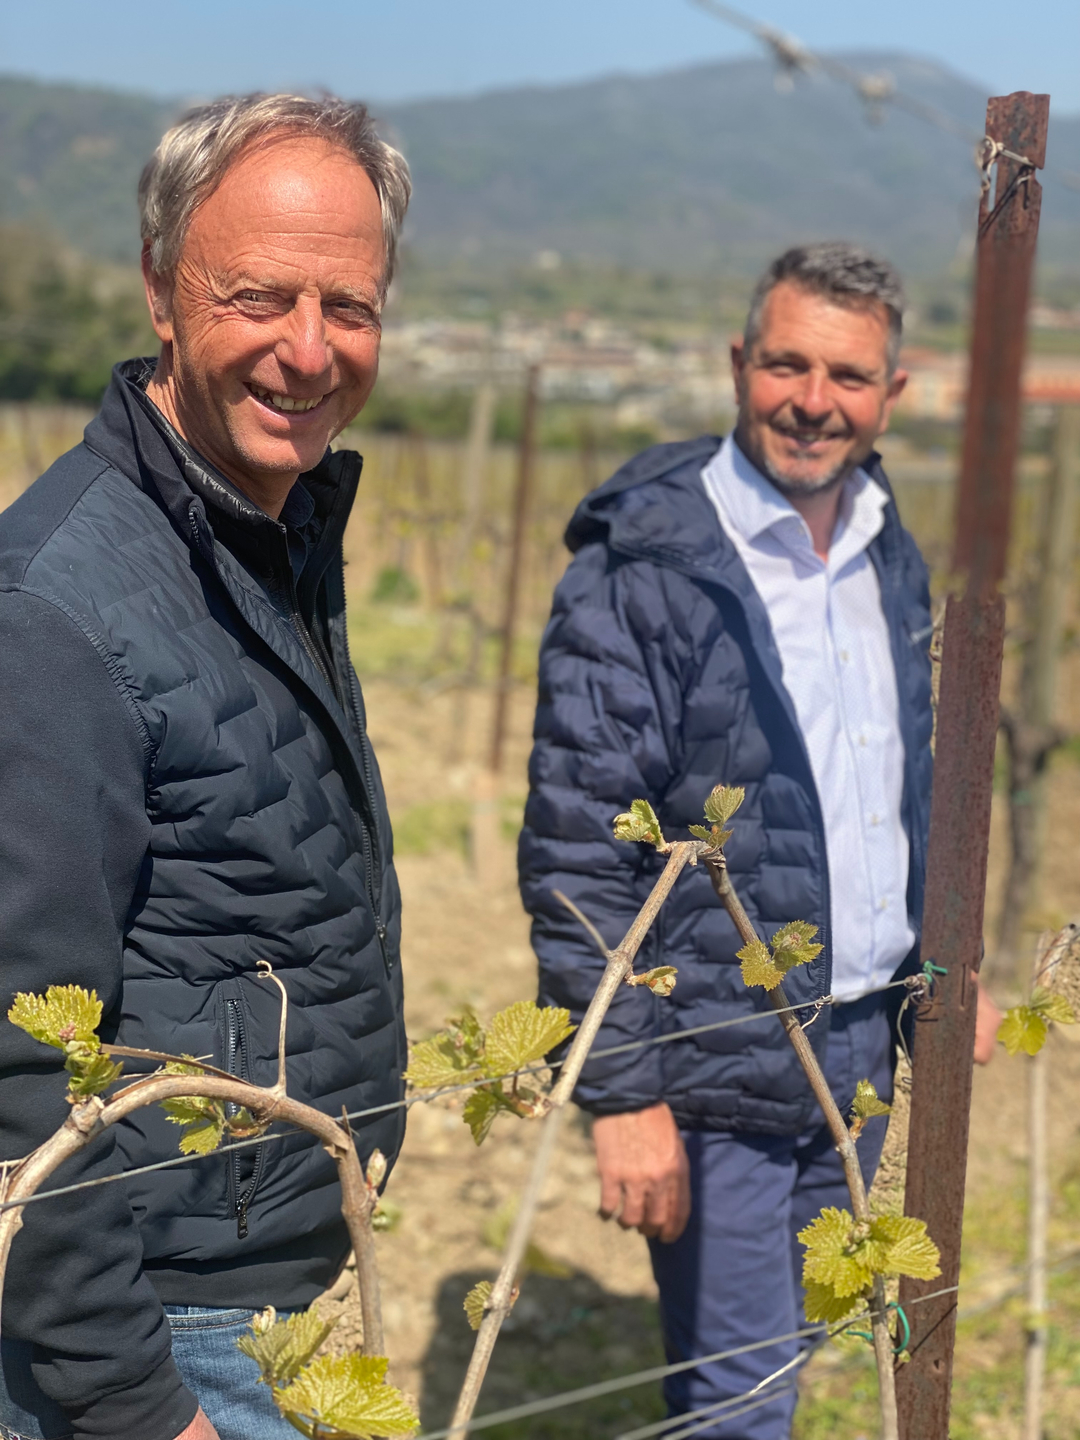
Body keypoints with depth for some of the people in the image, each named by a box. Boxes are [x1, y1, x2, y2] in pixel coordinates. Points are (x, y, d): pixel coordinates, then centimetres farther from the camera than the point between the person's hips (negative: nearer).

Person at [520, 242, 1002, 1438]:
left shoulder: (890, 556, 8)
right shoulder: (641, 568, -15)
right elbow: (576, 853, -17)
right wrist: (622, 1095, -19)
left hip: (858, 1055, 7)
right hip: (715, 1071, -6)